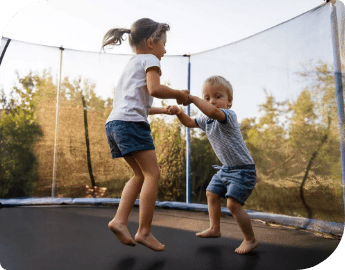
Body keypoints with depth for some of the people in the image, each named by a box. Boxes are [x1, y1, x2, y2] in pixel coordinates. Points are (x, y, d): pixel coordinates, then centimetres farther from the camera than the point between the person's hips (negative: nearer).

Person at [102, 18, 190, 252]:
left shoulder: (131, 65, 31)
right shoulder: (149, 60, 4)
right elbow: (154, 89, -16)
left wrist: (164, 110, 32)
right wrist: (179, 94, -1)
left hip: (114, 123, 9)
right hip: (131, 122, -9)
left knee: (141, 175, 14)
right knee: (152, 174, -5)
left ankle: (120, 220, 6)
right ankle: (144, 231, -3)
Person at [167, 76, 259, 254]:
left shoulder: (228, 115, -22)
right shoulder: (206, 120, 4)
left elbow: (214, 112, -44)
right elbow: (189, 122, 16)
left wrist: (192, 98, -36)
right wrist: (178, 112, -4)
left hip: (243, 168, -9)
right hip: (226, 168, 10)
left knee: (233, 203, -16)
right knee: (212, 193, 19)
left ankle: (250, 240, 4)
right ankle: (214, 229, 38)